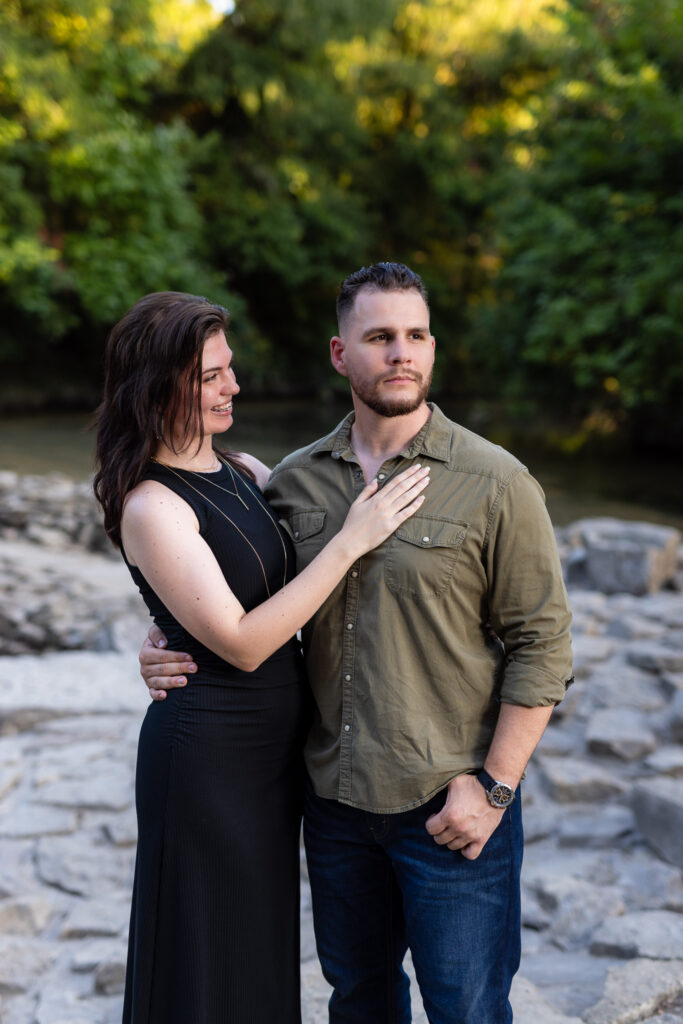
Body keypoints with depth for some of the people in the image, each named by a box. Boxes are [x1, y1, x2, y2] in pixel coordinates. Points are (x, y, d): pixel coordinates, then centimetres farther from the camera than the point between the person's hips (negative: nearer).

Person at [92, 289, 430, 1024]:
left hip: (274, 739, 8)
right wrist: (350, 541, -24)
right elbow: (242, 643, -23)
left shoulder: (243, 472, 4)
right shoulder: (151, 507, -20)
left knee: (265, 942, 24)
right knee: (210, 963, 10)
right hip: (209, 749, -7)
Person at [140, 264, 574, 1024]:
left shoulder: (495, 484, -10)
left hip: (450, 804, -4)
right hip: (334, 796, 4)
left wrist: (493, 788, -14)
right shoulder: (294, 481, 2)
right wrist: (173, 651, -4)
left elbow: (540, 647, -10)